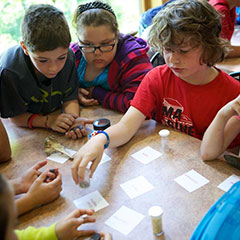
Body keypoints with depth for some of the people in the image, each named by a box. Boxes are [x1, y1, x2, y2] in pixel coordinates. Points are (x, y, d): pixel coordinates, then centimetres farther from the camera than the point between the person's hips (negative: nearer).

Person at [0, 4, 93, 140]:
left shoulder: (68, 57, -20)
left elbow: (70, 99, -12)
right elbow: (16, 115, -20)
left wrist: (74, 120, -34)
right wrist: (47, 121, -36)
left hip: (58, 114, 3)